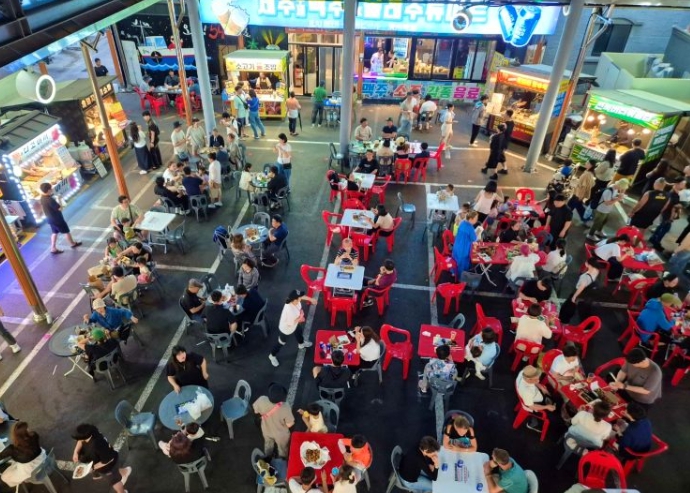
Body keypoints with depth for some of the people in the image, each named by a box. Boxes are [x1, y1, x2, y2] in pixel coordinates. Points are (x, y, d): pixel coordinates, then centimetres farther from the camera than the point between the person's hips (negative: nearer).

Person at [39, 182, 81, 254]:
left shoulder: (42, 198, -3)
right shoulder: (50, 200, -31)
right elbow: (60, 208, -26)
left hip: (50, 219, 8)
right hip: (57, 219, -8)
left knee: (54, 232, 20)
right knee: (66, 231, 13)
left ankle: (53, 248, 22)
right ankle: (73, 243, 32)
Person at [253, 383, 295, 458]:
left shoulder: (262, 400, -34)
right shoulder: (285, 407, -41)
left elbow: (256, 410, -12)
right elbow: (289, 425, -27)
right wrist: (293, 422, -5)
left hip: (266, 430, 3)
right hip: (281, 434, -3)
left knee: (268, 445, 37)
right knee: (282, 449, 31)